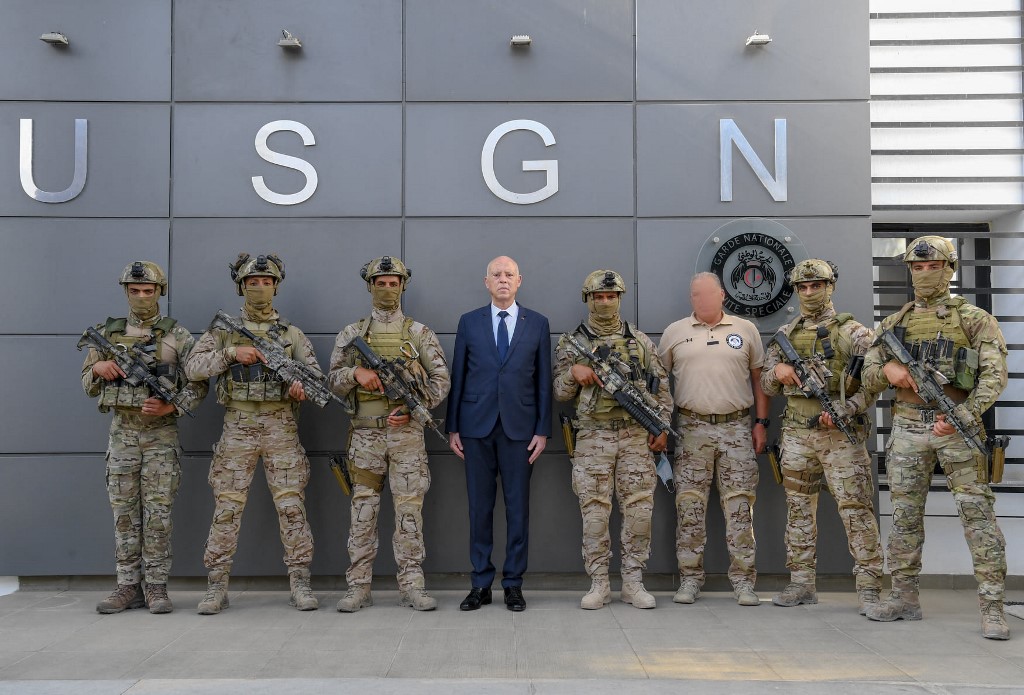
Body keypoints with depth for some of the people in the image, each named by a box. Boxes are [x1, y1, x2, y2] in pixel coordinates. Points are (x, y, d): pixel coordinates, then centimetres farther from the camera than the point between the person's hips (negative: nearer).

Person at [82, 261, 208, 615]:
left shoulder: (177, 335, 0)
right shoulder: (107, 333, 9)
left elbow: (198, 385, -2)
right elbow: (88, 384, 14)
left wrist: (171, 406, -17)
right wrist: (98, 367, -7)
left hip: (161, 433, -3)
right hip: (121, 432, 3)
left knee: (158, 513, -1)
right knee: (124, 513, 6)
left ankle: (156, 587, 7)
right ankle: (128, 586, 13)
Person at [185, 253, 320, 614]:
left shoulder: (291, 333, 9)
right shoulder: (224, 330, 7)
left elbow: (315, 372, 4)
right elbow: (192, 367, -2)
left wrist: (303, 385, -18)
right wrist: (231, 353, -15)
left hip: (281, 427, 0)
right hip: (237, 426, 0)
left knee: (291, 507, 1)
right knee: (226, 509, 1)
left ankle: (300, 583, 9)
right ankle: (217, 587, 11)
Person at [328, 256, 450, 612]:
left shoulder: (419, 333, 6)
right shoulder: (351, 334, 9)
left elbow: (441, 379, 3)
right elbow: (333, 380, 8)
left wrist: (413, 407, -10)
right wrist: (355, 372, -12)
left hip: (406, 432, -1)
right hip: (365, 433, 1)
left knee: (409, 509, 1)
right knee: (363, 510, 4)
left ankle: (411, 586, 9)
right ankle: (358, 586, 12)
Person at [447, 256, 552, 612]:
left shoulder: (537, 323, 7)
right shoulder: (469, 322, 8)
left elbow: (544, 380, 5)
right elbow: (457, 377, 8)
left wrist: (543, 430, 0)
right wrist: (452, 427, 4)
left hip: (519, 426, 0)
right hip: (477, 426, 1)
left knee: (518, 507, 3)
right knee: (480, 506, 5)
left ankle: (513, 583, 14)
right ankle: (481, 584, 15)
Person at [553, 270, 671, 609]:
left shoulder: (639, 340, 11)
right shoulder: (572, 343, 7)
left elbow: (661, 386, 12)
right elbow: (559, 393, 8)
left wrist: (662, 427, 3)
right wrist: (573, 372, -12)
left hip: (636, 436, 1)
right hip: (593, 438, -1)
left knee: (639, 510, 2)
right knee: (594, 511, 0)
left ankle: (633, 582, 13)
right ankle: (599, 584, 10)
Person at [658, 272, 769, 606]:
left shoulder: (745, 330, 8)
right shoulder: (674, 333, 7)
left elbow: (759, 379, 11)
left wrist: (761, 422, 5)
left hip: (737, 428, 0)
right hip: (692, 428, 0)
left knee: (740, 506, 2)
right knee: (690, 506, 3)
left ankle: (743, 579, 11)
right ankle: (690, 578, 13)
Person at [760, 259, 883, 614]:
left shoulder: (853, 332, 0)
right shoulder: (785, 335, 12)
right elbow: (766, 384, 17)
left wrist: (843, 410, -16)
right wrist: (778, 371, -6)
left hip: (841, 434, -4)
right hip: (796, 434, 4)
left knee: (856, 508, -5)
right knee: (799, 508, 9)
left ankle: (869, 588, 2)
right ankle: (801, 584, 17)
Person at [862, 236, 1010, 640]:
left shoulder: (974, 319, 2)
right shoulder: (894, 324, 12)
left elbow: (994, 375, -7)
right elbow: (868, 376, 11)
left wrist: (965, 417, -19)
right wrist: (888, 369, -13)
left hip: (957, 426, -3)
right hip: (907, 429, 4)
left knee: (977, 514, -4)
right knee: (904, 515, 8)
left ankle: (992, 608, 1)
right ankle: (905, 598, 18)